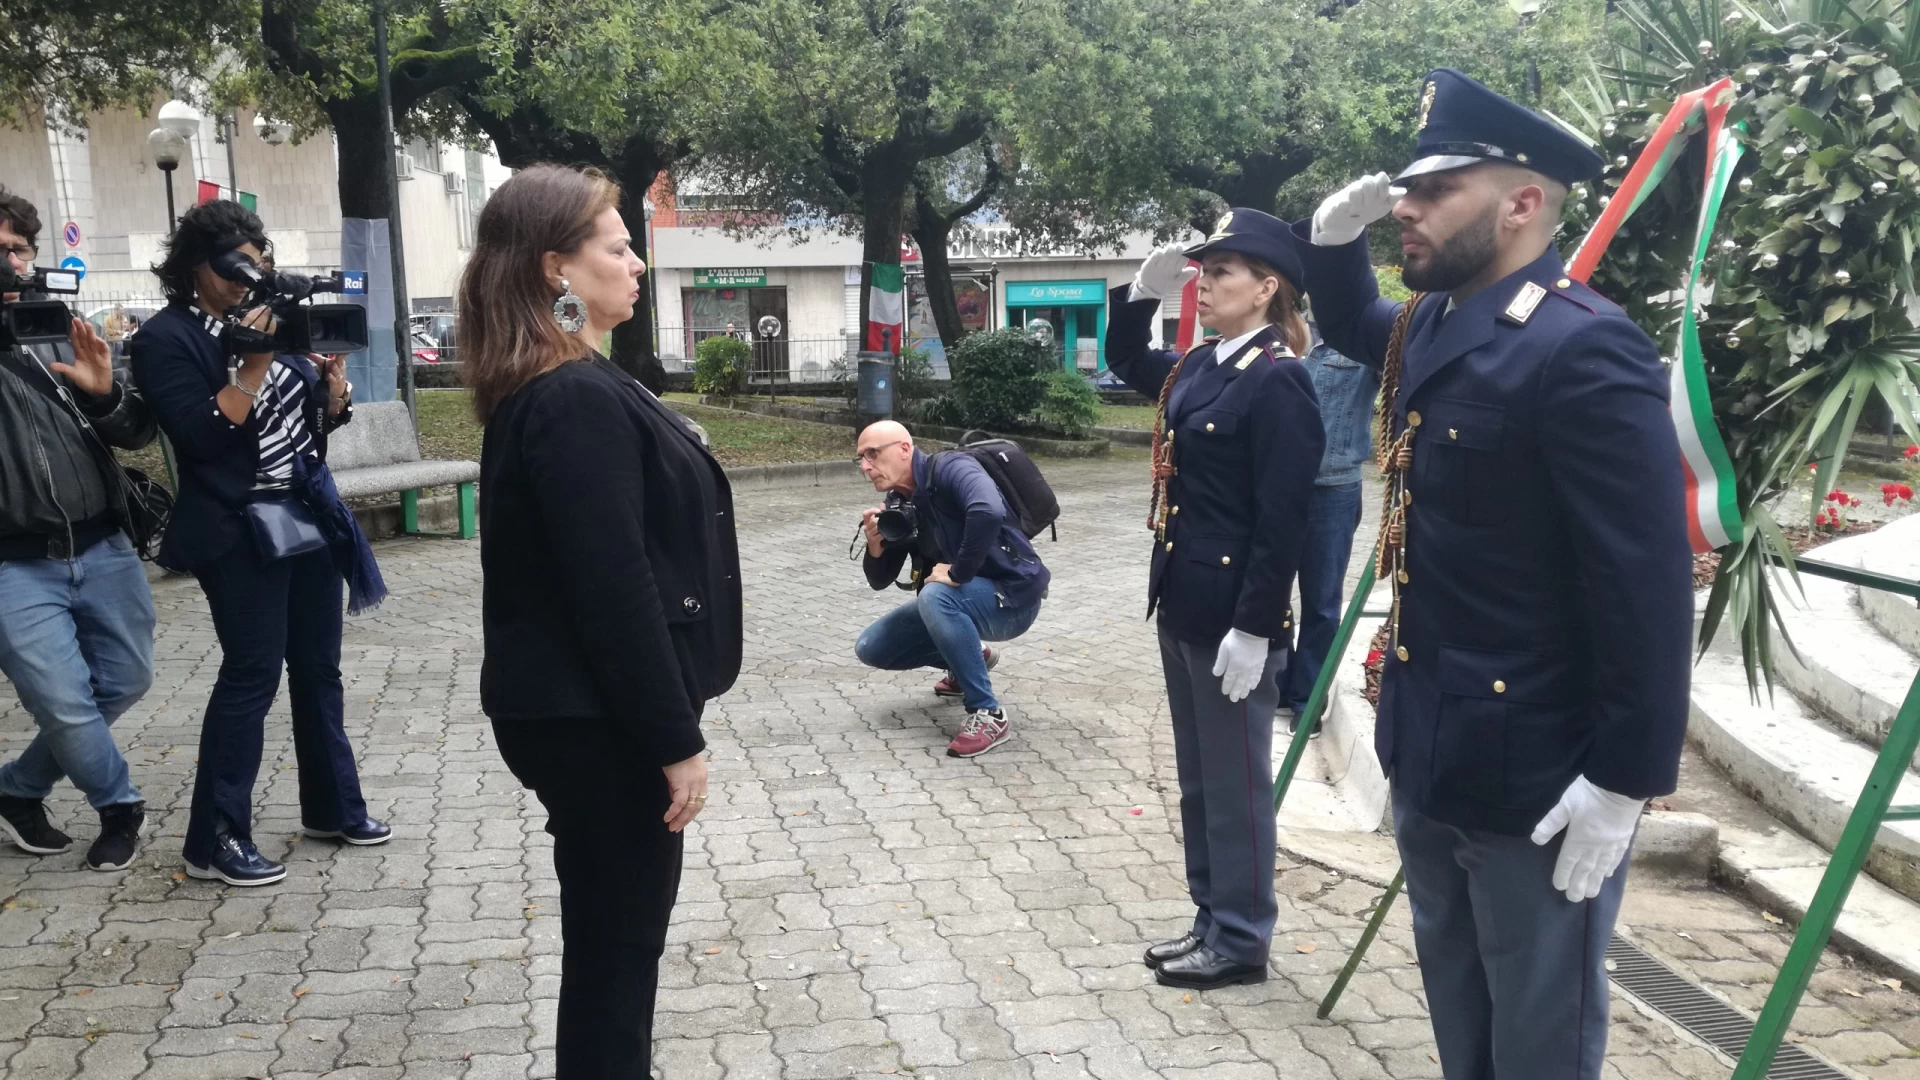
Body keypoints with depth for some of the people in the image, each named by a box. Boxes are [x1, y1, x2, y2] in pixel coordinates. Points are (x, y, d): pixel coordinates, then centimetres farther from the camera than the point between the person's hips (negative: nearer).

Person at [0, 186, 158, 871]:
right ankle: (119, 805, 23)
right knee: (66, 703, -5)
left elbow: (138, 434, 7)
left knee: (125, 681, 14)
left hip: (103, 550, 4)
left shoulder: (66, 334, 7)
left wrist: (104, 392, -16)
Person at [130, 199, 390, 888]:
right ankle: (214, 839, 2)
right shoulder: (167, 339, -7)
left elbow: (322, 419, 14)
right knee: (252, 674, -7)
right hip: (241, 530, -7)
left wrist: (331, 374, -6)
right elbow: (203, 434, -20)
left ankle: (334, 808, 25)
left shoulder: (267, 319, 12)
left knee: (318, 667, 12)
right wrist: (255, 363, -21)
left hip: (310, 515, 7)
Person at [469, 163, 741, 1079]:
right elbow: (615, 591, -24)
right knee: (616, 943, 4)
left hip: (581, 708, 10)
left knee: (611, 936, 21)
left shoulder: (542, 391, 11)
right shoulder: (580, 402, -21)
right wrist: (676, 740, -18)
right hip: (600, 720, -10)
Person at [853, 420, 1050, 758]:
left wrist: (957, 574, -32)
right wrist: (875, 545, -13)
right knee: (871, 648, 5)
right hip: (960, 600, 9)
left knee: (935, 595, -37)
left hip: (1012, 595, -9)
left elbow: (989, 512, -43)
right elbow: (880, 580, 8)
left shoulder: (950, 470, -21)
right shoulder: (899, 504, 3)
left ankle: (989, 714, -24)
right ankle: (969, 659, 24)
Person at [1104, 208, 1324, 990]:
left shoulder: (1278, 381, -16)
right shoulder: (1200, 365, 9)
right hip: (1182, 603, 9)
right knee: (1196, 777, 17)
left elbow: (1282, 521, -19)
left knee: (1235, 783, 4)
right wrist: (1142, 290, 11)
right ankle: (1211, 920, 30)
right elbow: (1125, 362, 29)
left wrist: (1253, 630, -21)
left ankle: (1241, 941, 18)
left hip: (1233, 616, -9)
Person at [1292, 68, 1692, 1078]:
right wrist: (1332, 236, 8)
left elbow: (1647, 580, -23)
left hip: (1537, 777, -9)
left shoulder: (1583, 348, -22)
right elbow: (1352, 327, 29)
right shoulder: (1433, 327, 5)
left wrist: (1626, 779, -21)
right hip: (1428, 751, 9)